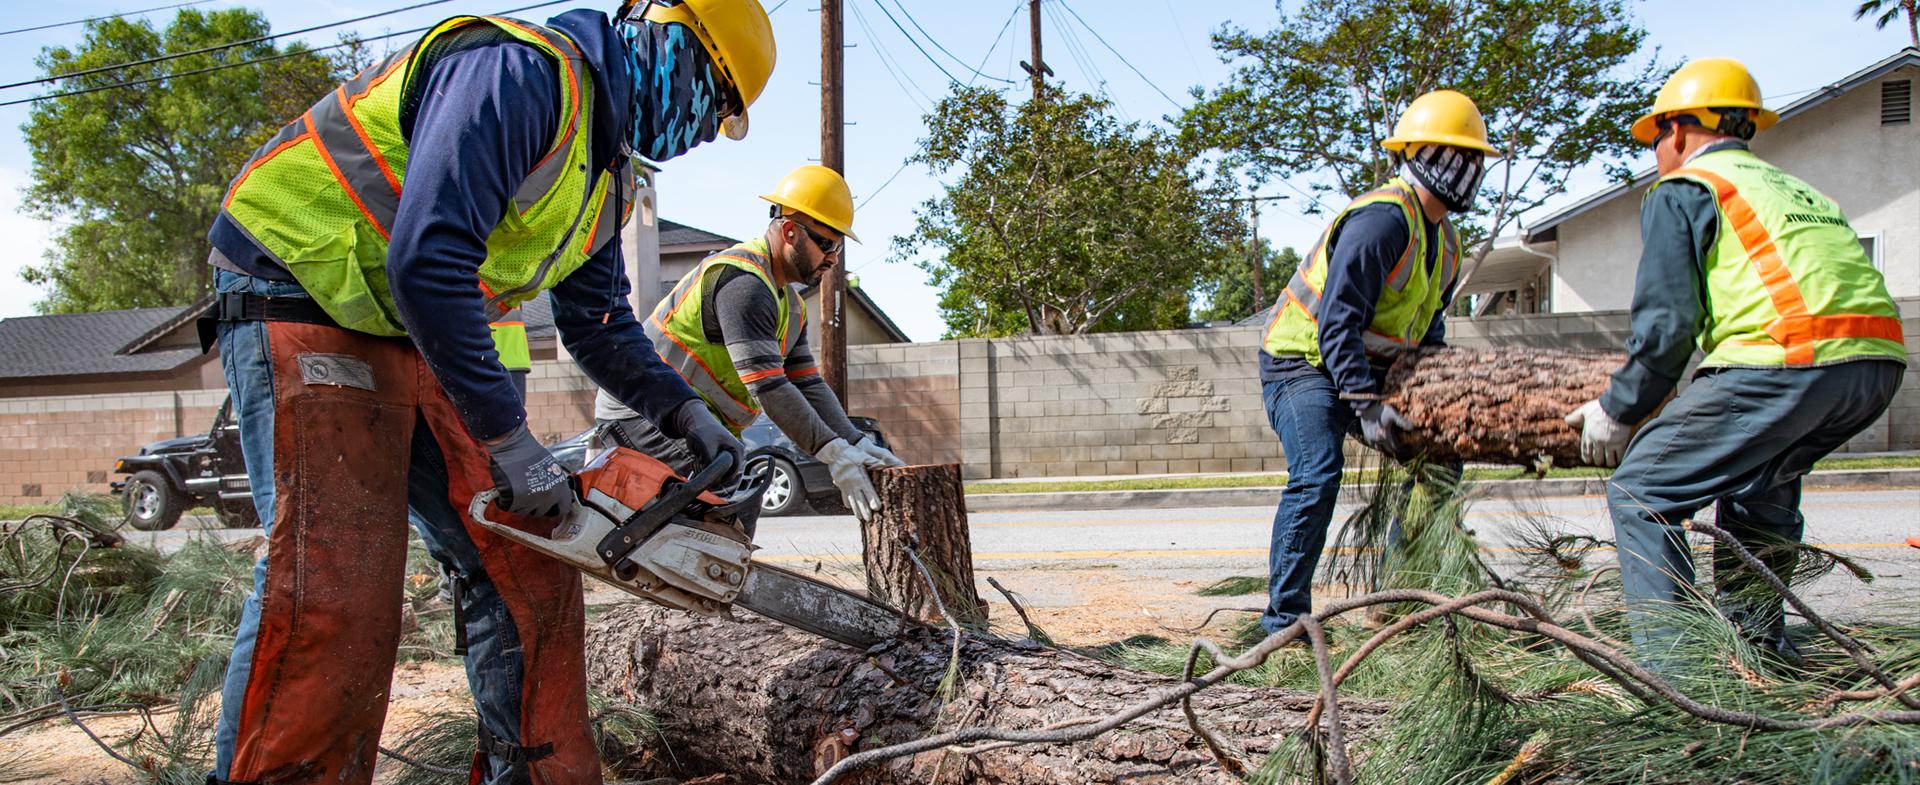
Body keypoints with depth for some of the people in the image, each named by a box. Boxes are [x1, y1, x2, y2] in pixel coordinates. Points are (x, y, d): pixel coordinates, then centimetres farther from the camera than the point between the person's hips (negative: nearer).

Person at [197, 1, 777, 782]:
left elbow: (599, 325, 18)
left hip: (418, 337, 9)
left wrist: (686, 416, 5)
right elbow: (426, 261, -30)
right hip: (302, 299, -9)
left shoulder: (606, 173, 11)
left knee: (523, 562, 4)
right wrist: (508, 442, -25)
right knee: (333, 590, -19)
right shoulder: (523, 71, -21)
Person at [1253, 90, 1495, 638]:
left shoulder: (1444, 242, 11)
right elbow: (1338, 318, -28)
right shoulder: (1382, 218, -22)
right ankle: (1284, 615, -19)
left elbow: (1427, 331, 18)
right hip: (1303, 362, -10)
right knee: (1317, 474, -27)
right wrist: (1364, 404, -32)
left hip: (1367, 369, 10)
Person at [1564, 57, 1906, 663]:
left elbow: (1667, 322, -3)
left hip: (1786, 360, -8)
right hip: (1879, 362, 9)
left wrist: (1619, 412, 9)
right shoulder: (1797, 190, 31)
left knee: (1641, 490, 1)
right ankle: (1757, 650, 35)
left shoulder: (1682, 189, 7)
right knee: (1759, 481, 30)